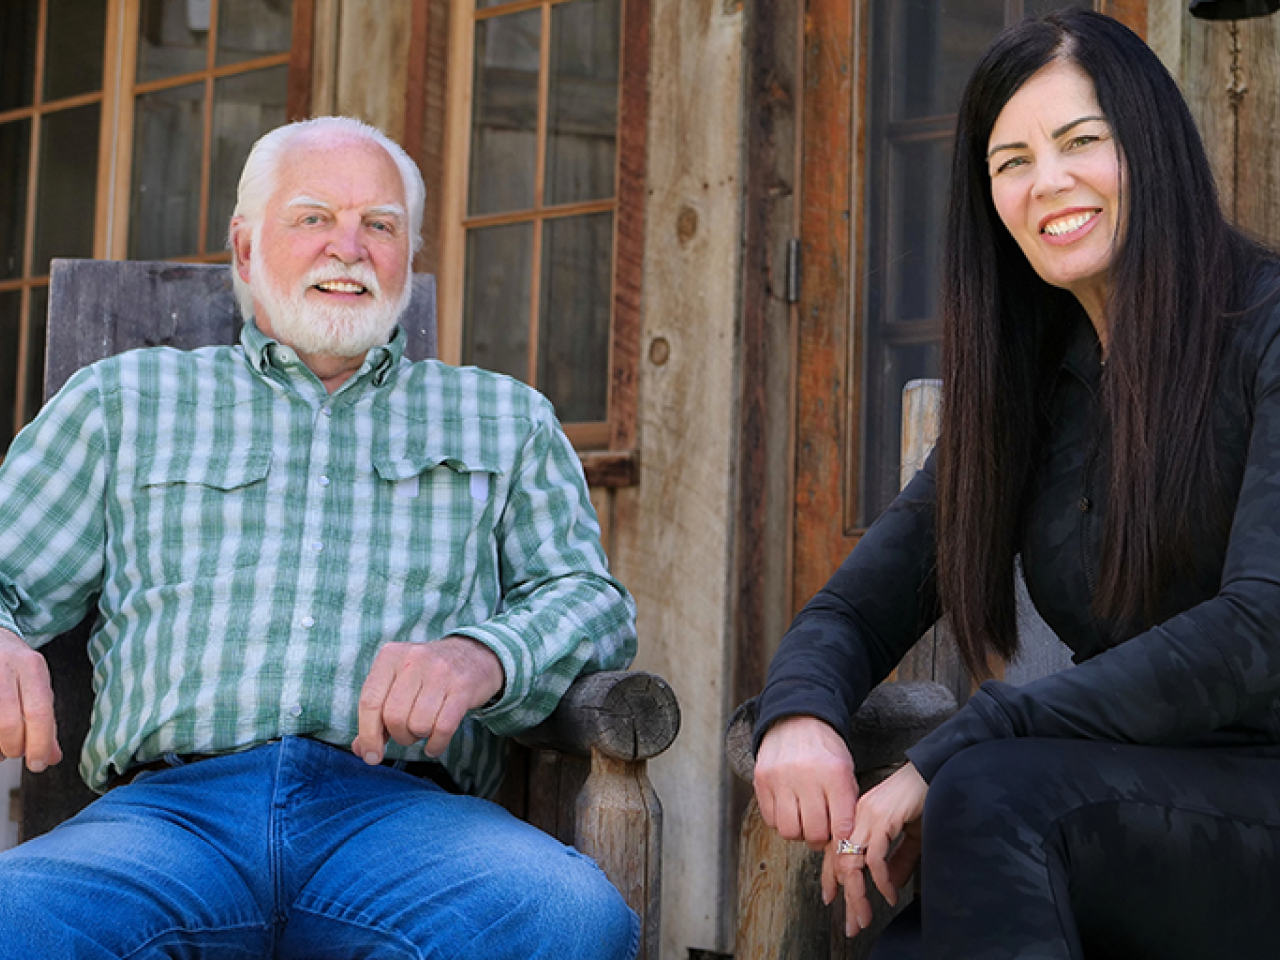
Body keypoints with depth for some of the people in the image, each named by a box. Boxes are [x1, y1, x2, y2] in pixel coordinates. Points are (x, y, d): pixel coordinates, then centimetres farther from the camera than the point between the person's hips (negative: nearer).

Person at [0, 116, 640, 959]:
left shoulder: (504, 418, 26)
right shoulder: (126, 399, 25)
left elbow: (592, 602, 14)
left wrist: (478, 657, -10)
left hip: (403, 808, 1)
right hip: (175, 804, -1)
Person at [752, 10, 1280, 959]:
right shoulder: (1024, 393, 13)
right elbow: (855, 608, 11)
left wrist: (951, 758, -22)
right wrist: (798, 713, -16)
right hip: (1127, 822, 4)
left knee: (993, 793, -30)